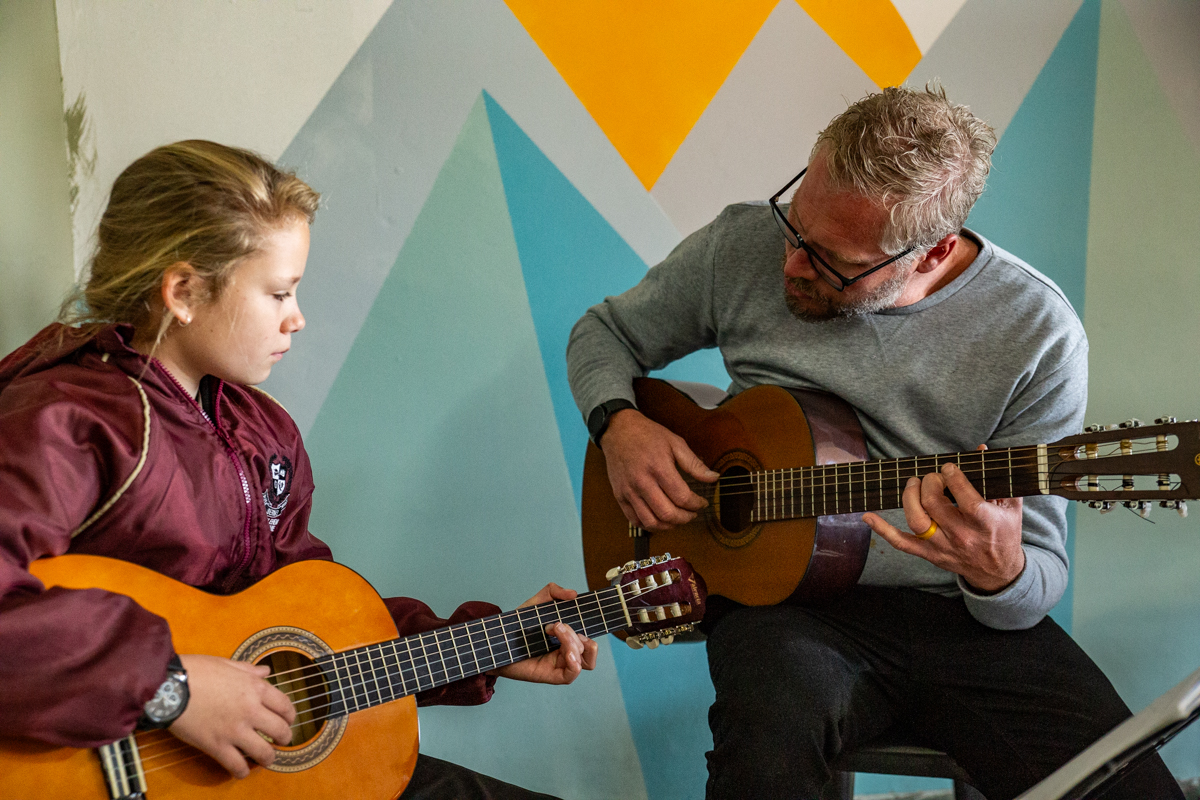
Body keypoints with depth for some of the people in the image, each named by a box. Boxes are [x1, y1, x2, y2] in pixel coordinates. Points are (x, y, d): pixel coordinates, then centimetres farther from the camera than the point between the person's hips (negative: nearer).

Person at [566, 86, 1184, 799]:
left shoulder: (1038, 333, -9)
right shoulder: (743, 247, -3)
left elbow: (1041, 576, -5)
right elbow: (605, 333, 14)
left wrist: (999, 574, -30)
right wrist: (619, 425, -8)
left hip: (962, 612, 1)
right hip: (785, 597, -1)